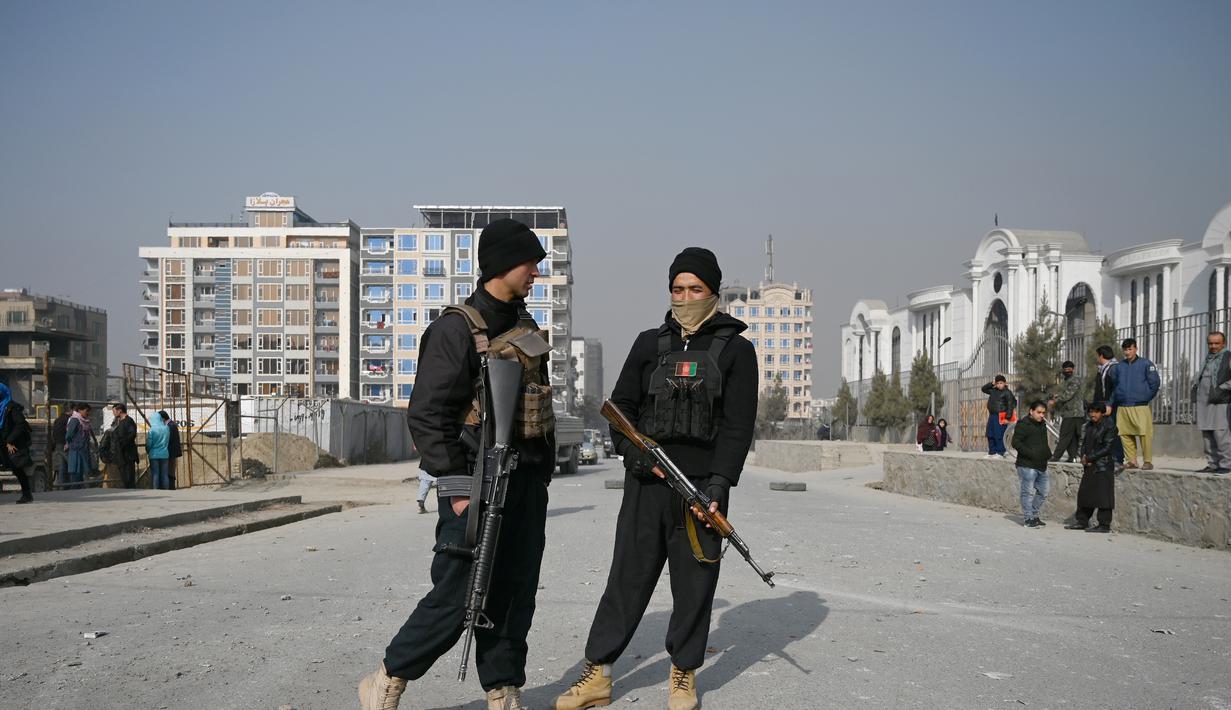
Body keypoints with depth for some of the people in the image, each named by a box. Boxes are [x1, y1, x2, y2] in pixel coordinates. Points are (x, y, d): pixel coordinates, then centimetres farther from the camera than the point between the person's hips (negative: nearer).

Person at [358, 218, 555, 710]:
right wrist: (456, 485, -19)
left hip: (528, 485, 8)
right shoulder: (457, 328, -11)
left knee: (514, 596, 11)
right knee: (456, 598, -4)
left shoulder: (525, 327, 14)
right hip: (477, 486, -7)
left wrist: (542, 474, 17)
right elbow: (427, 413, -16)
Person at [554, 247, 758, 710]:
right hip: (646, 481, 2)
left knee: (694, 583, 5)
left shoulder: (735, 349, 4)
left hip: (703, 485, -2)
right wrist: (637, 455, -4)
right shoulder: (649, 343, 12)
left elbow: (739, 425, -2)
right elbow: (620, 407, 13)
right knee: (628, 575, 3)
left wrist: (718, 485, -12)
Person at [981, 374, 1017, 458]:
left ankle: (1000, 453, -1)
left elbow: (1010, 405, -11)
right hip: (992, 415, 7)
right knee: (990, 435, 9)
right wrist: (992, 384, 8)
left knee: (999, 435, -8)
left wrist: (1008, 418, -16)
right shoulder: (993, 390, 13)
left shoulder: (1007, 392, -7)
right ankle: (992, 452, 19)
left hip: (1000, 417, -7)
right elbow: (984, 389, 24)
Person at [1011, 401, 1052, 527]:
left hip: (1041, 465, 9)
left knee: (1044, 491, 12)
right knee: (1028, 492, -5)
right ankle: (1028, 519, 1)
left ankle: (1034, 515, 25)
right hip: (1027, 465, -9)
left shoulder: (1042, 425, 17)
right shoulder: (1023, 425, -9)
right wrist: (1031, 454, -22)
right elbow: (1016, 442, -16)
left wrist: (1048, 453, 11)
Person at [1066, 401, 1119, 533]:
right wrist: (1084, 457, -2)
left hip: (1103, 467, -8)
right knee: (1084, 493, 11)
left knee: (1103, 496, -6)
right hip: (1089, 467, 8)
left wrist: (1089, 458, -13)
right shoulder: (1089, 426, 14)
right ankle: (1082, 521, 21)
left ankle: (1104, 525, 0)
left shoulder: (1109, 426, -10)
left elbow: (1107, 448, -15)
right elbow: (1084, 443, 17)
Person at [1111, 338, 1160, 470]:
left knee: (1145, 434, -10)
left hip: (1140, 406, -5)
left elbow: (1155, 383, 1)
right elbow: (1114, 385, 18)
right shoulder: (1119, 366, 14)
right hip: (1122, 407, 5)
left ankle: (1147, 461, -3)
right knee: (1125, 435, 3)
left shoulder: (1146, 364, 1)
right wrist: (1113, 402, 9)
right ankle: (1131, 460, 10)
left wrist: (1146, 398, 1)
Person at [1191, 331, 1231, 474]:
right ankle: (1212, 464, 12)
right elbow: (1199, 376, 35)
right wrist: (1195, 386, 16)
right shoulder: (1208, 359, 21)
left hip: (1219, 402, -7)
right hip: (1203, 402, 7)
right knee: (1206, 435, 7)